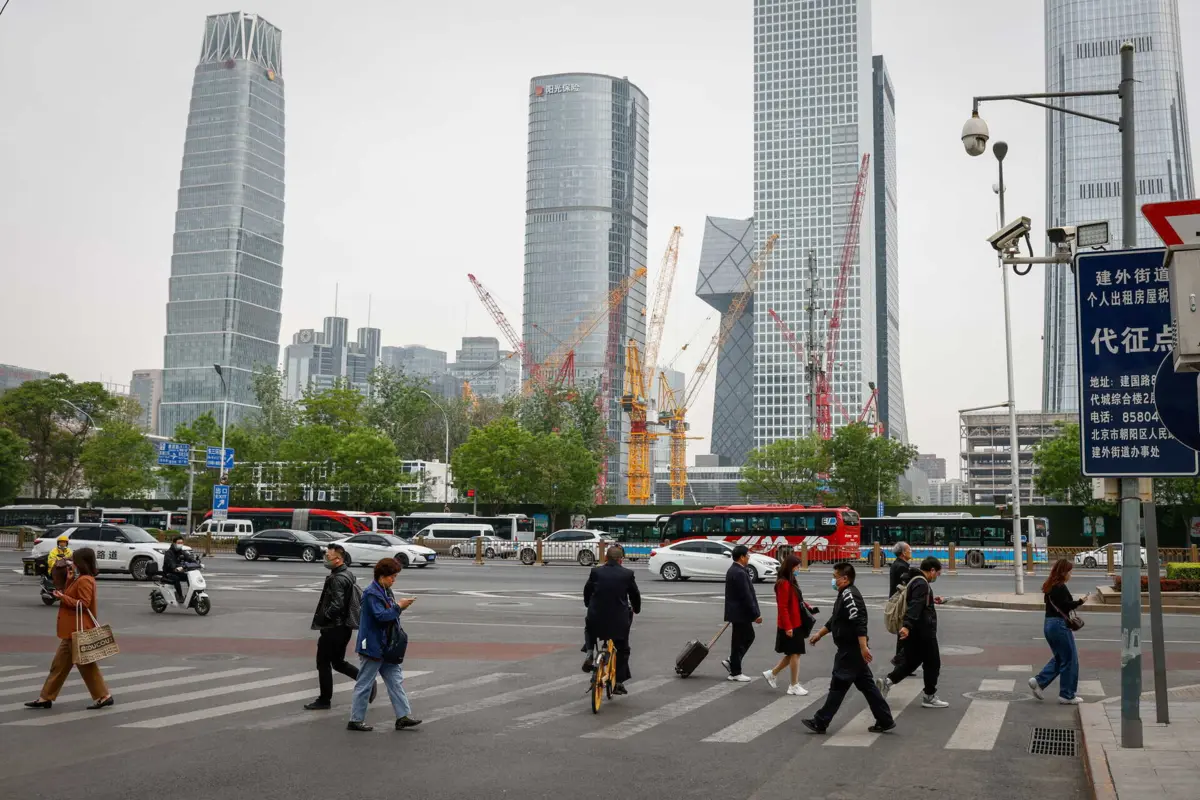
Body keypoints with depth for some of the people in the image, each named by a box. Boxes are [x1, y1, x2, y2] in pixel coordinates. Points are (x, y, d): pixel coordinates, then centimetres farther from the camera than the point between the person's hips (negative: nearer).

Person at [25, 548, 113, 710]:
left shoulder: (85, 580, -17)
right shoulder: (80, 579, 15)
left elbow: (83, 604, -23)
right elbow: (74, 598, 15)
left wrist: (63, 597, -18)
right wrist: (69, 580, 8)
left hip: (79, 631, -11)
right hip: (73, 630, 11)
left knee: (86, 665, -4)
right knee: (60, 664, 12)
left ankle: (103, 696, 3)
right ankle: (46, 698, 17)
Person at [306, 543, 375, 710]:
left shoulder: (337, 579, -19)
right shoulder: (348, 574, 12)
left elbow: (336, 606, -27)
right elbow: (359, 599, 19)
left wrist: (320, 619, -16)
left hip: (334, 628, -10)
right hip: (344, 626, 10)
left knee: (323, 662, 3)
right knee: (338, 662, 17)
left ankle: (324, 700, 12)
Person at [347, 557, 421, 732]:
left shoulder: (386, 591, 11)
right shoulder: (371, 593, -17)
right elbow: (381, 615, -25)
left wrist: (399, 607, 3)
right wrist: (398, 606, -20)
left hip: (386, 646, 9)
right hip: (372, 646, -9)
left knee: (396, 680, 7)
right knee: (364, 684, 1)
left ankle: (403, 716, 10)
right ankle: (355, 720, 11)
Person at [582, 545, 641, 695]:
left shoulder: (595, 571, -1)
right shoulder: (628, 574, -3)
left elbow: (587, 591, 12)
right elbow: (635, 595, 9)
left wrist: (589, 605, 32)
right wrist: (636, 609, 29)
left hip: (596, 617, 1)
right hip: (619, 619, 0)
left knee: (589, 632, 33)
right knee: (622, 650, 17)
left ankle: (589, 654, 11)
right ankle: (618, 683, 14)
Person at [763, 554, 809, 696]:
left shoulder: (791, 582, 13)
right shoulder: (783, 584, -18)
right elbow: (783, 607, -21)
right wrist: (788, 626, -21)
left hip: (796, 624, 10)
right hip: (790, 626, -10)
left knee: (793, 654, 15)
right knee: (795, 654, -2)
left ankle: (771, 673, 26)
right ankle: (794, 685, 7)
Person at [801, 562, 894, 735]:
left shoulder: (849, 595, -18)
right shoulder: (844, 594, 15)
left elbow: (859, 623, -27)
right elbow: (834, 620, 26)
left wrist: (863, 647, -31)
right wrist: (819, 634, 26)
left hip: (850, 650, -10)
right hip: (850, 649, 10)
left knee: (838, 686, -3)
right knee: (866, 685, 12)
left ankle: (820, 723, 2)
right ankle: (885, 721, 15)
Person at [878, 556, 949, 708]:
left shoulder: (915, 580, 14)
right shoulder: (922, 584, -18)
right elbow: (915, 606, -32)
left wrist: (931, 601, 39)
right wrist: (907, 625, -41)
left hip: (914, 631, 10)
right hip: (923, 631, -10)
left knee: (911, 661, 13)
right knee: (932, 663, 3)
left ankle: (888, 681, -1)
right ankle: (930, 697, 11)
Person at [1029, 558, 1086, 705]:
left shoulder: (1049, 587, 13)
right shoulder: (1060, 588, -16)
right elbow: (1066, 606, -22)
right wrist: (1080, 602, -16)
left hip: (1048, 625, 10)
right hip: (1060, 625, -10)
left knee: (1059, 658, 19)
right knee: (1070, 660, 2)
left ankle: (1038, 681, 10)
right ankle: (1067, 695, 8)